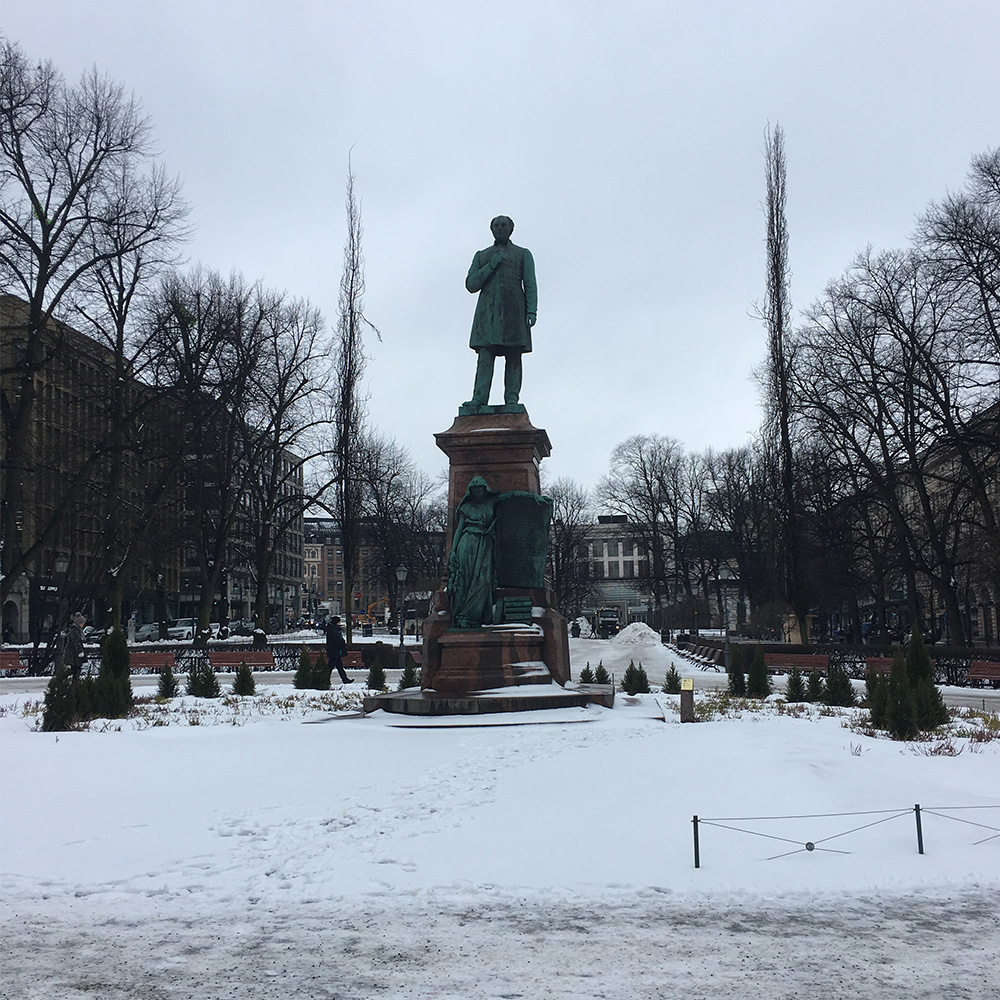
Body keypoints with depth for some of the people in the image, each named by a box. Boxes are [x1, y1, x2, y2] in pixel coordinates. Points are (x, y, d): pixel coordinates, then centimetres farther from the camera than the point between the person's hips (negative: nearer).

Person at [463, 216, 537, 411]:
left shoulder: (523, 254, 17)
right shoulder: (481, 256, 23)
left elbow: (530, 285, 6)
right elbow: (471, 284, 13)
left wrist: (531, 311, -8)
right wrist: (490, 267, -1)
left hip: (513, 310, -1)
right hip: (487, 311, 1)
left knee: (513, 356, -7)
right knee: (485, 355, -12)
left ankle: (512, 399, -11)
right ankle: (479, 399, -22)